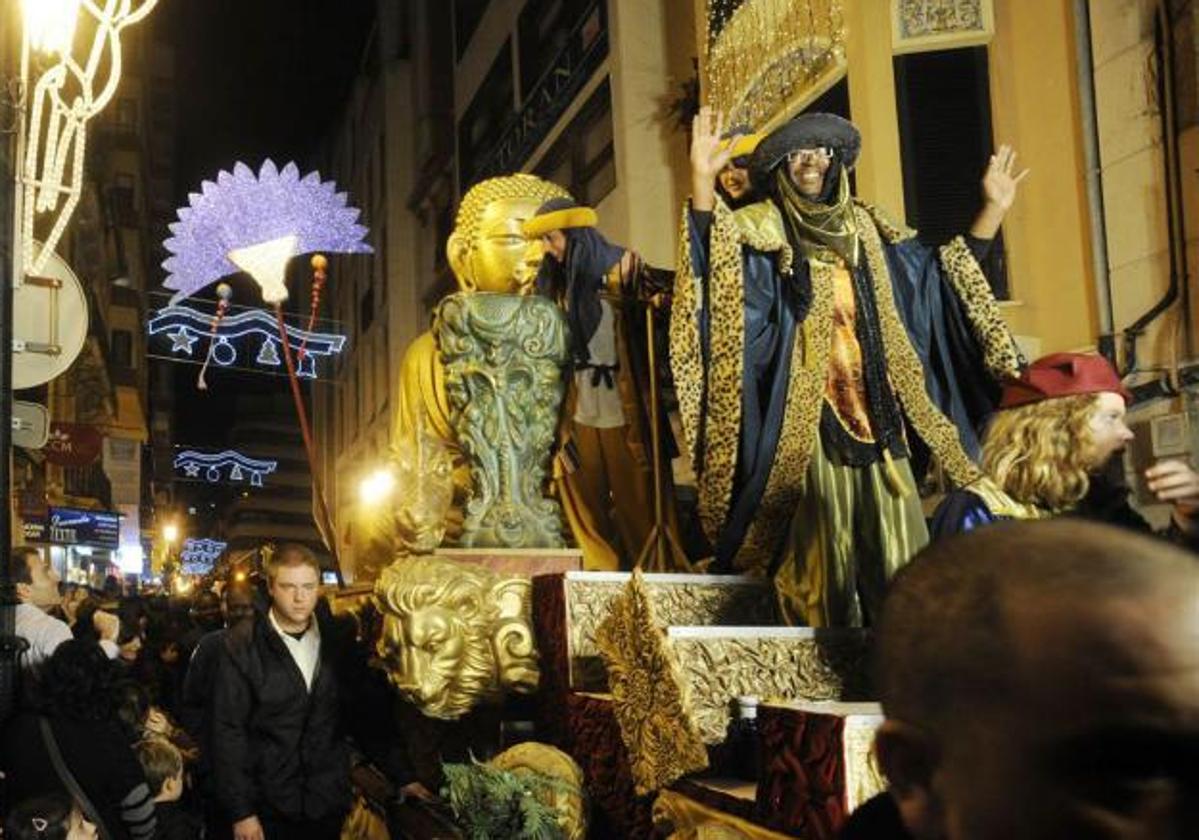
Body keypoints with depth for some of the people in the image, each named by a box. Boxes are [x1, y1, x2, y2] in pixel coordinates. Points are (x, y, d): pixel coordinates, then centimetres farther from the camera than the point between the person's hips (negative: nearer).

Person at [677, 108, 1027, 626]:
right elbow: (715, 257, -19)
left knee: (896, 549, 3)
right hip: (807, 420, -5)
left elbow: (940, 279, 23)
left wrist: (993, 209, 19)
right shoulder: (762, 231, 2)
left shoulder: (865, 228, 18)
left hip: (876, 415, 5)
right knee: (823, 549, -5)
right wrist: (703, 180, -34)